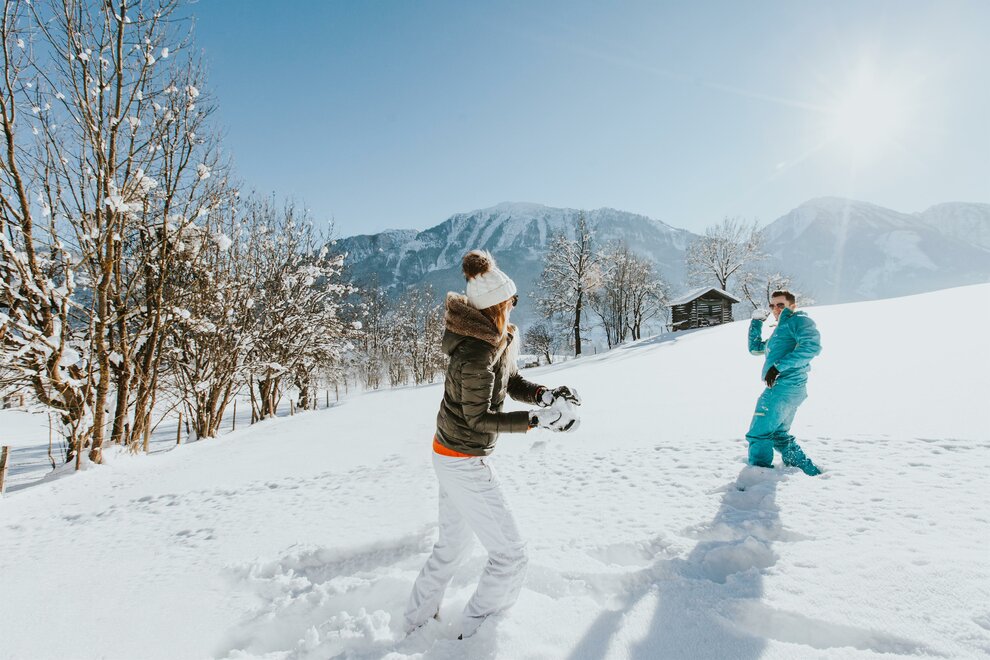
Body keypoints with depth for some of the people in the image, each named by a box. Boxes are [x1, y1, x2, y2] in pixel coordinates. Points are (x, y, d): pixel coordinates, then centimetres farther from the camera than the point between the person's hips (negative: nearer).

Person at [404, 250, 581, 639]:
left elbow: (513, 384, 5)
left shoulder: (502, 339, -1)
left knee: (453, 542, 26)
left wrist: (545, 395, -13)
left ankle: (418, 619, 45)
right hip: (466, 463, -10)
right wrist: (538, 420, -26)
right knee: (510, 553, 4)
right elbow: (479, 419, -22)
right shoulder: (476, 355, -29)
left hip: (448, 454, 10)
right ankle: (474, 634, 22)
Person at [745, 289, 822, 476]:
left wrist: (779, 366, -23)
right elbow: (755, 348, 34)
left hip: (784, 386, -10)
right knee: (779, 435, 20)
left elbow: (812, 345, -20)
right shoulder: (781, 329, 27)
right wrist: (756, 322, 25)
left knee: (758, 434, -11)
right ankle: (810, 472, 26)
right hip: (789, 388, 10)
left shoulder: (799, 320, -1)